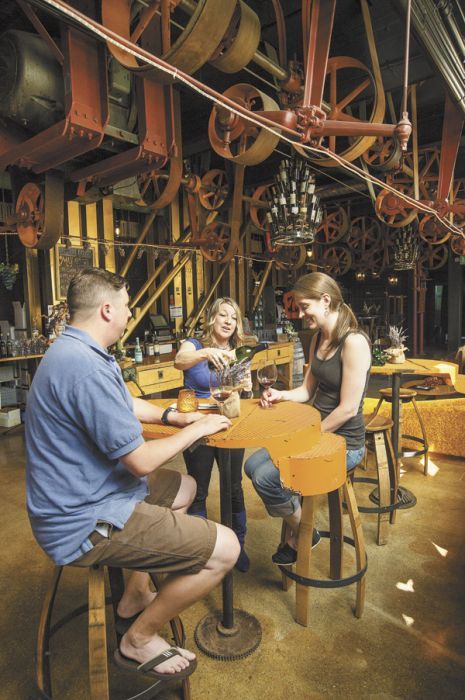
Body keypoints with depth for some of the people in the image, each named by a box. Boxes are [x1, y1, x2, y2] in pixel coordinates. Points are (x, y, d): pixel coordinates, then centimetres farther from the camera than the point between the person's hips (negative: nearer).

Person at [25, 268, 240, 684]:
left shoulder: (74, 352, 7)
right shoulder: (87, 367, -28)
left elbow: (125, 405, 20)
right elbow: (141, 460, -25)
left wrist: (174, 416, 7)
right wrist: (195, 430, -10)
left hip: (82, 497, 11)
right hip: (85, 523, -11)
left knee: (184, 488, 26)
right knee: (225, 549, -12)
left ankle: (135, 598, 32)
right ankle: (139, 641, 12)